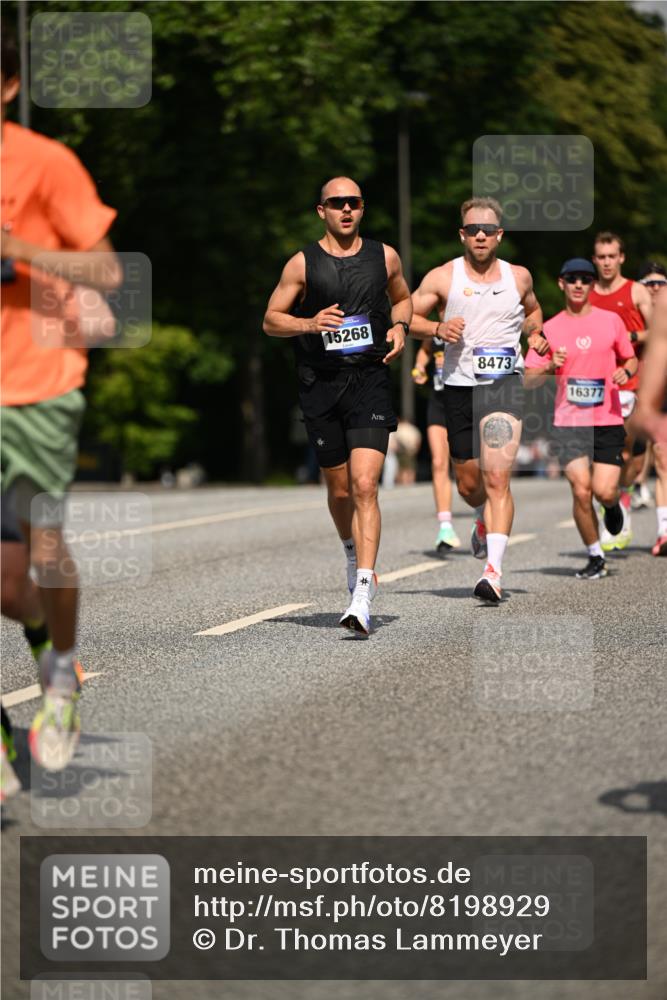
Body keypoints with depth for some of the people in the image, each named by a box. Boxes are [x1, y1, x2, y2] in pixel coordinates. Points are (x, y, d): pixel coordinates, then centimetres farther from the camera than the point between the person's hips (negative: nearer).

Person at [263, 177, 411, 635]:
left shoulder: (384, 256, 7)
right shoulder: (303, 263, 2)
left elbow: (402, 298, 25)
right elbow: (271, 320, 5)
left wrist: (400, 327, 4)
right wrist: (309, 324, -13)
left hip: (370, 380, -1)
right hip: (321, 386, 1)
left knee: (364, 484, -15)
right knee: (339, 488, 12)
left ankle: (362, 596, -20)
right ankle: (353, 551, 44)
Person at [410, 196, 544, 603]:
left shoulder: (519, 276, 8)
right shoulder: (443, 277, 2)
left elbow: (533, 310, 29)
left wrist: (535, 335, 9)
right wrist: (437, 328, -14)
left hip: (505, 382, -1)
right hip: (459, 385, 1)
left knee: (497, 478, -17)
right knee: (469, 483, 12)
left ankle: (494, 572, -22)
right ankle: (485, 519, 50)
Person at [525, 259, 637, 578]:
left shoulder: (611, 321, 6)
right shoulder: (549, 329, 4)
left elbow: (631, 359, 17)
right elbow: (528, 380, 3)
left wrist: (626, 372, -6)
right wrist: (550, 367, -17)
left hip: (608, 421, 0)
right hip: (569, 422, 0)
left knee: (604, 491, -9)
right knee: (581, 490, -13)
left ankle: (613, 505, 30)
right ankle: (595, 558, 5)